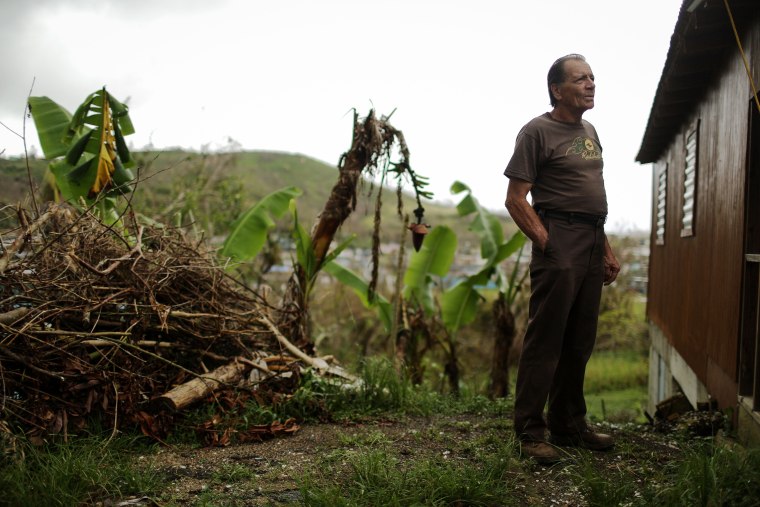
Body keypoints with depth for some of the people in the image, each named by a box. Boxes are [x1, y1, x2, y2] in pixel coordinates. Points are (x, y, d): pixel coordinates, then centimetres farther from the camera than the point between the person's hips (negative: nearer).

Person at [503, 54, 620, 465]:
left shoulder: (589, 131, 19)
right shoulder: (537, 131, -5)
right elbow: (515, 199, -10)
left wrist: (607, 250, 18)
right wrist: (547, 245, -15)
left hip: (592, 248, 8)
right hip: (559, 246, -8)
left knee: (579, 344, 12)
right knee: (545, 341, -6)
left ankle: (568, 425, 22)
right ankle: (530, 431, 2)